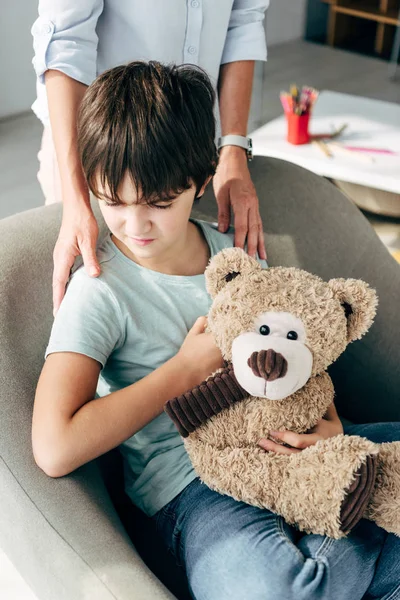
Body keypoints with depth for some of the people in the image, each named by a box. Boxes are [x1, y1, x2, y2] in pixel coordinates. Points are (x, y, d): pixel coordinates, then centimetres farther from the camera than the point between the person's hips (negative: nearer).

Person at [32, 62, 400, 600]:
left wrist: (328, 421, -7)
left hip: (278, 448, 6)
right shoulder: (100, 291, -12)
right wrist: (187, 368, -16)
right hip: (189, 486, -5)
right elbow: (55, 449, -23)